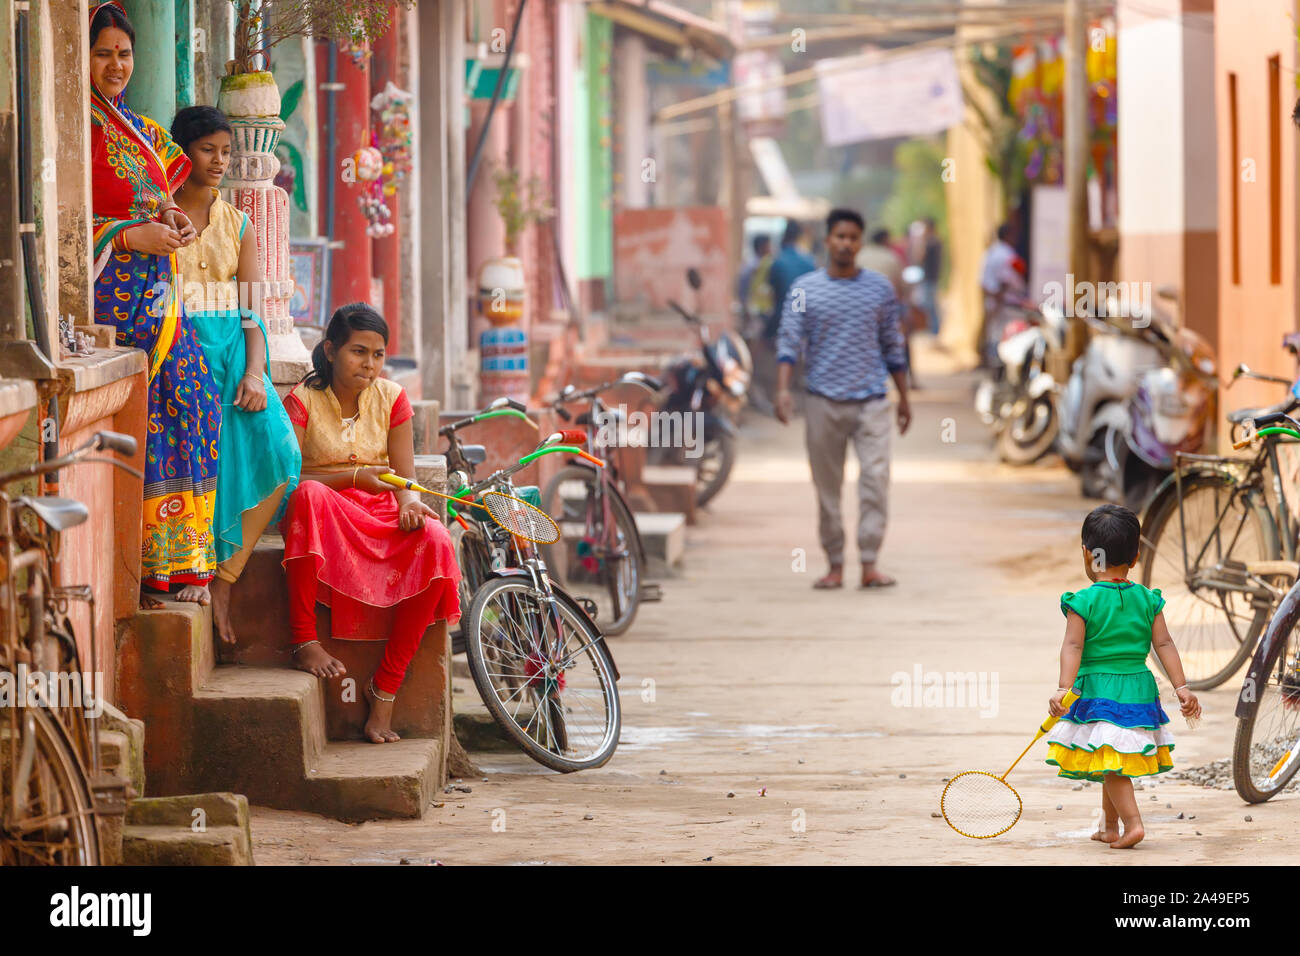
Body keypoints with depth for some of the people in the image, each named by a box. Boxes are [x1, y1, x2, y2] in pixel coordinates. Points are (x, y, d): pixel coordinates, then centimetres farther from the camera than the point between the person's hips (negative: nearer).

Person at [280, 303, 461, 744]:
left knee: (435, 542, -30)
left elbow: (405, 475, 4)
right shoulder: (303, 400, -2)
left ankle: (385, 690, -26)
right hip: (323, 520, -3)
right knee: (310, 495, -40)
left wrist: (409, 502, -20)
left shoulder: (391, 398, 8)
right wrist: (353, 478, -21)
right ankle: (304, 641, -35)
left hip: (381, 514, 3)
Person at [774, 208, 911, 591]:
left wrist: (904, 398, 14)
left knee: (875, 478, -13)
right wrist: (783, 389, -15)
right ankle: (835, 565, 12)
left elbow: (893, 347, 13)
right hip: (823, 401, 0)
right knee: (827, 486, 4)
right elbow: (790, 343, -1)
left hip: (871, 401, 0)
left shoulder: (880, 288, 7)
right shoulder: (804, 290, 3)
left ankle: (870, 563, -12)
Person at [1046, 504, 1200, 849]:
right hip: (1139, 688, 5)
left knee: (1110, 762, -3)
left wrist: (1063, 689, -23)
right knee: (1114, 763, 19)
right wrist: (1182, 688, 0)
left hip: (1097, 688, -5)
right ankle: (1109, 827, 30)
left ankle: (1132, 821, -18)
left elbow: (1073, 647, -17)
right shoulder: (1147, 600, 3)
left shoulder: (1083, 601, -8)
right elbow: (1164, 645, 0)